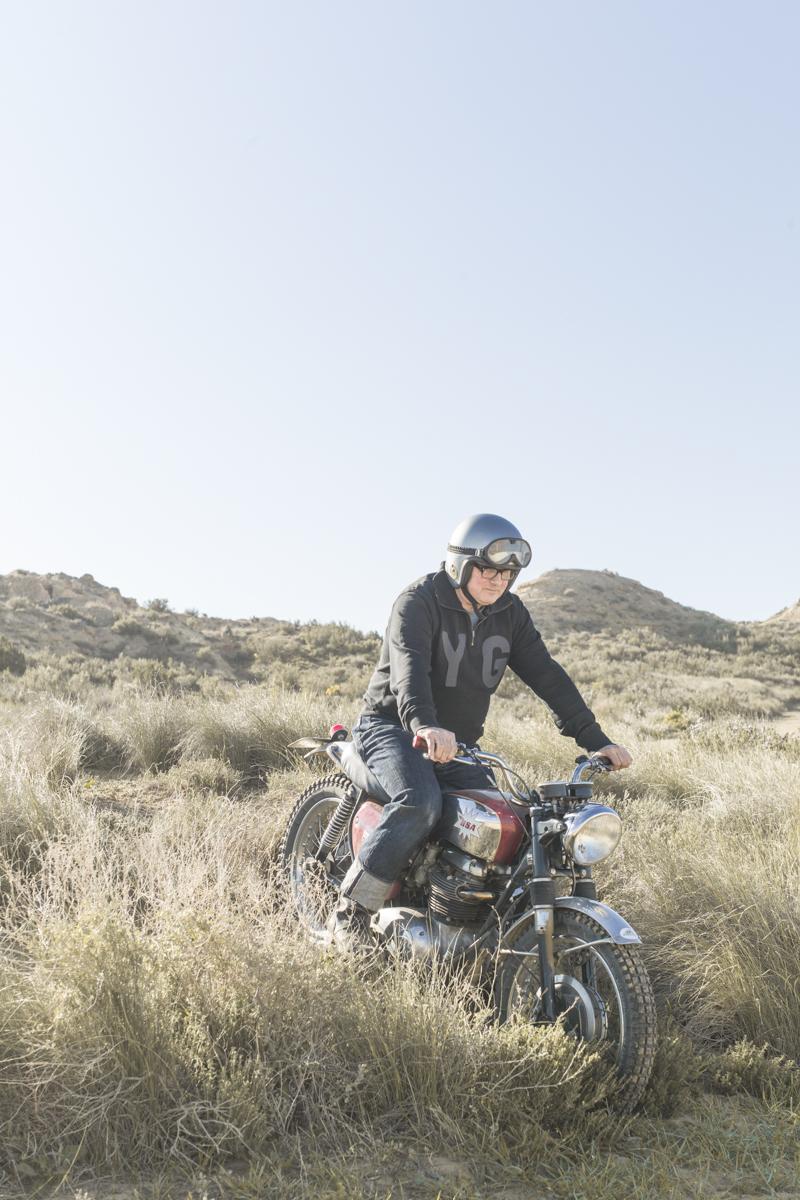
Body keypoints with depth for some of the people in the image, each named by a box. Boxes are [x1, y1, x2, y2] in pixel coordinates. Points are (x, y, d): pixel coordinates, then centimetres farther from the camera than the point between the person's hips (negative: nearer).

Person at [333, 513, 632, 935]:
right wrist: (424, 725, -51)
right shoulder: (419, 600, -14)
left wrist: (595, 740, -7)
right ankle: (350, 912, -20)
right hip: (394, 728, -6)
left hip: (458, 745, 6)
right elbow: (408, 666, -32)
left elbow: (546, 675, 1)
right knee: (421, 804, -32)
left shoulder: (510, 613, 5)